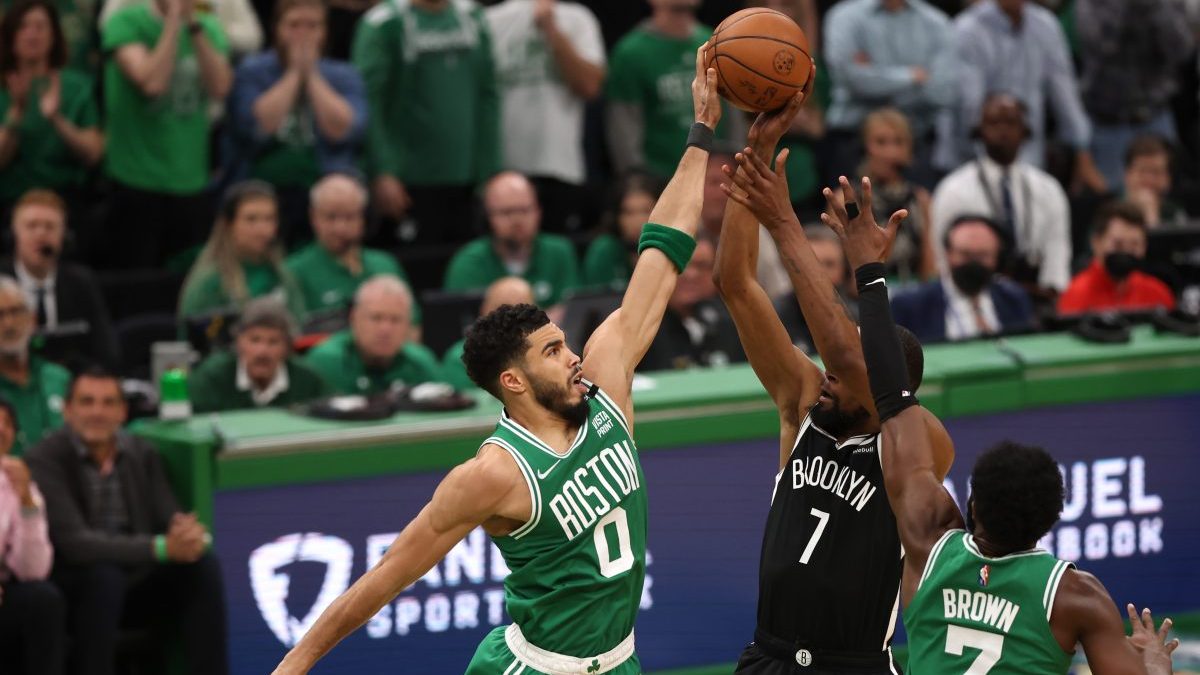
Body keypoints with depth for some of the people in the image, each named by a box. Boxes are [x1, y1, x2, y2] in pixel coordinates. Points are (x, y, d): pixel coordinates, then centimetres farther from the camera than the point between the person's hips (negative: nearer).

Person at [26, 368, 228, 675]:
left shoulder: (142, 454, 4)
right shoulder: (46, 460, -13)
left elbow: (171, 520, 1)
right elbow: (74, 542, -24)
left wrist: (189, 535, -28)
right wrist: (161, 547, -33)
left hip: (137, 578, 5)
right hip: (75, 586, -5)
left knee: (202, 566, -18)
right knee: (104, 575, -35)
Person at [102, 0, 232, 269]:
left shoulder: (208, 28, 7)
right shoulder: (126, 22, -7)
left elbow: (219, 88, -9)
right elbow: (152, 83, -22)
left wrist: (195, 26, -15)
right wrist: (174, 22, -19)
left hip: (191, 183, 4)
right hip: (135, 183, -4)